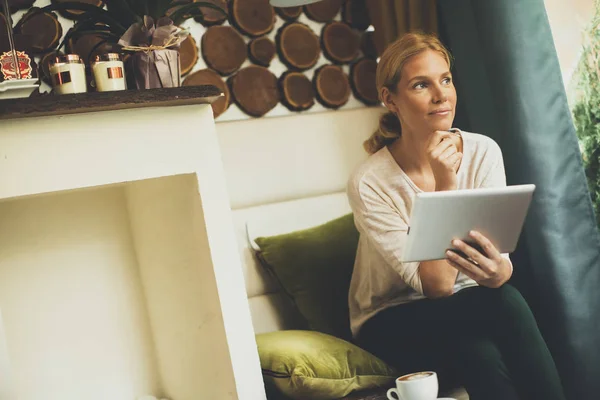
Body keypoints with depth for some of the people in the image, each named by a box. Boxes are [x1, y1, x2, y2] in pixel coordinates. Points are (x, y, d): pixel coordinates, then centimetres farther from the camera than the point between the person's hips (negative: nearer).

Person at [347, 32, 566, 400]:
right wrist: (445, 184, -30)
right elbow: (437, 285, -23)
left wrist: (498, 270, -38)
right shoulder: (369, 183, -19)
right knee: (504, 305, -30)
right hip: (395, 324, -3)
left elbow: (498, 255, -13)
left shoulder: (483, 152, -9)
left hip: (469, 310, 3)